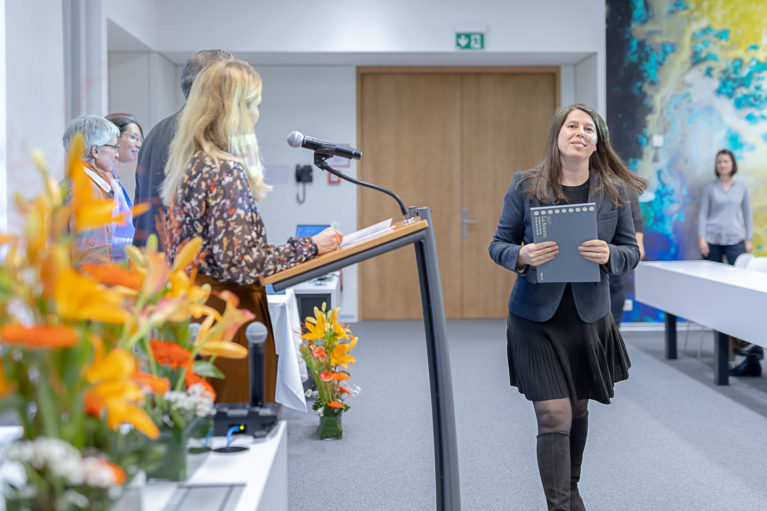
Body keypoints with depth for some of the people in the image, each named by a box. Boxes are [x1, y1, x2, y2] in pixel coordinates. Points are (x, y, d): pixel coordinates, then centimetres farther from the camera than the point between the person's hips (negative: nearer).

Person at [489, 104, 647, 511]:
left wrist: (608, 255, -19)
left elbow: (631, 252, 4)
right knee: (553, 416, -9)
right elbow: (498, 245, 1)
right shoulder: (525, 187, -4)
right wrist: (523, 256, -22)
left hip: (590, 317, 3)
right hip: (537, 318, -3)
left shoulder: (615, 192, 1)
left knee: (578, 409, 17)